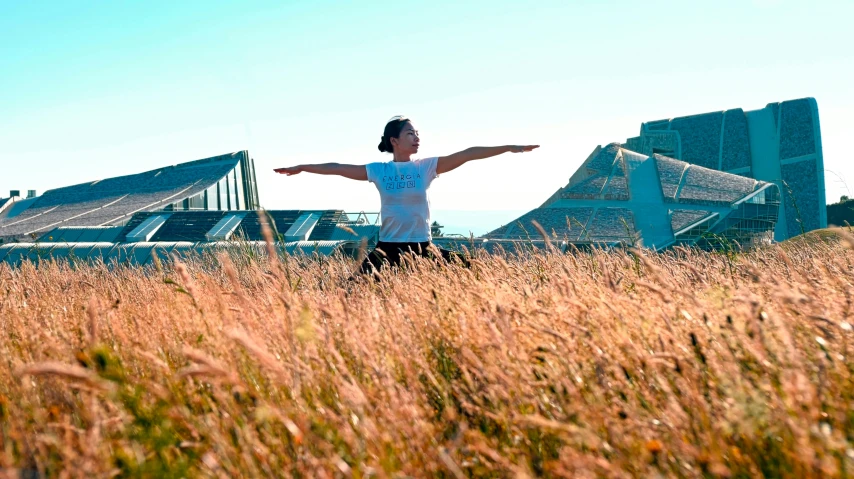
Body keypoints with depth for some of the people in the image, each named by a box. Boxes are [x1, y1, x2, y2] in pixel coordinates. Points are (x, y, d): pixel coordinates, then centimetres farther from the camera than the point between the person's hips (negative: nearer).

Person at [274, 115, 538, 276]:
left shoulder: (427, 167, 0)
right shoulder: (378, 171, 1)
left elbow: (467, 154, -7)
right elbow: (338, 168, 6)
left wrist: (510, 147, -9)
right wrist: (301, 167, 9)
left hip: (422, 247, 1)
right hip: (388, 248, -1)